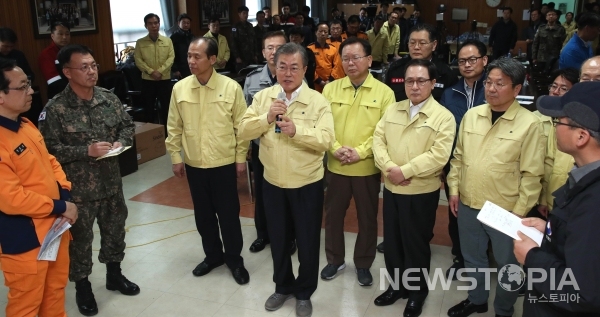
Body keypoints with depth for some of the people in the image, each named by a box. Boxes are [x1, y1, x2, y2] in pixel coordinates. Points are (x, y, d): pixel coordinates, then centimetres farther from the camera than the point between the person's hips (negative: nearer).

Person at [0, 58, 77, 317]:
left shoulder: (25, 125, 4)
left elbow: (49, 162, 12)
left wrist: (65, 195, -4)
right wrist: (61, 207, -17)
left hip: (54, 226, 9)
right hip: (24, 239, -8)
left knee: (56, 290, 24)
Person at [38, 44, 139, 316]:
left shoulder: (109, 98, -1)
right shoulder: (55, 109, -16)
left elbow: (128, 125, 10)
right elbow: (49, 149, -18)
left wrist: (121, 142, -9)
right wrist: (86, 151, -23)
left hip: (112, 182, 5)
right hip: (78, 188, -5)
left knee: (115, 230, 20)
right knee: (80, 238, 11)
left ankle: (114, 275, 42)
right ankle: (82, 286, 32)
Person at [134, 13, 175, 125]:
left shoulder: (167, 41, 4)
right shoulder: (140, 42, 3)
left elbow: (171, 57, -4)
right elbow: (138, 60, -3)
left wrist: (160, 71, -16)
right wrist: (151, 72, -16)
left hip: (165, 79, 0)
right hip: (147, 80, 0)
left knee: (166, 107, 5)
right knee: (148, 108, 5)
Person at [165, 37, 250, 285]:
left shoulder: (231, 87, -10)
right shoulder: (179, 88, -2)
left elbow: (241, 126, -4)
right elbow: (174, 127, 5)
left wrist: (241, 158, -3)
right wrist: (176, 157, 5)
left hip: (224, 163, -3)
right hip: (194, 164, 3)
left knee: (228, 214, 7)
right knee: (203, 214, 16)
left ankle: (234, 259, 26)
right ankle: (213, 255, 35)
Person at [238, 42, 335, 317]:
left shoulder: (318, 101, -10)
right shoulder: (262, 97, 1)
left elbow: (326, 140, -18)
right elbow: (244, 131, -4)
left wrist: (297, 131, -32)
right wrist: (267, 118, -20)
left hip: (307, 184, -3)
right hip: (273, 183, 3)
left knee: (307, 241, 10)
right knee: (278, 239, 19)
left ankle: (304, 293, 31)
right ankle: (283, 286, 40)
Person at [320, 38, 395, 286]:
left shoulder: (384, 92, -5)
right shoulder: (331, 89, 3)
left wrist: (360, 152, -19)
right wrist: (335, 149, -16)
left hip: (368, 168, -2)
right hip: (336, 167, 2)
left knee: (367, 218, 11)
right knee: (333, 215, 13)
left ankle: (363, 264, 30)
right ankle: (335, 260, 33)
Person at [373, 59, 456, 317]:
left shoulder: (443, 117, -10)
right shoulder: (392, 110, 7)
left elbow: (438, 155, -19)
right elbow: (378, 140, 1)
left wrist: (405, 171, -22)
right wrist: (389, 168, -15)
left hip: (422, 192, -5)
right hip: (391, 189, 5)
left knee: (416, 244, 9)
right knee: (392, 241, 16)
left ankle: (417, 291, 30)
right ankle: (397, 285, 36)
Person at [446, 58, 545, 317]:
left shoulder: (529, 123, -12)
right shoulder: (471, 115, 1)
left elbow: (532, 174, -10)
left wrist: (519, 212, -10)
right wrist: (454, 190, 5)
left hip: (504, 211, -4)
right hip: (467, 205, 4)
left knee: (507, 265, 14)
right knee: (472, 258, 21)